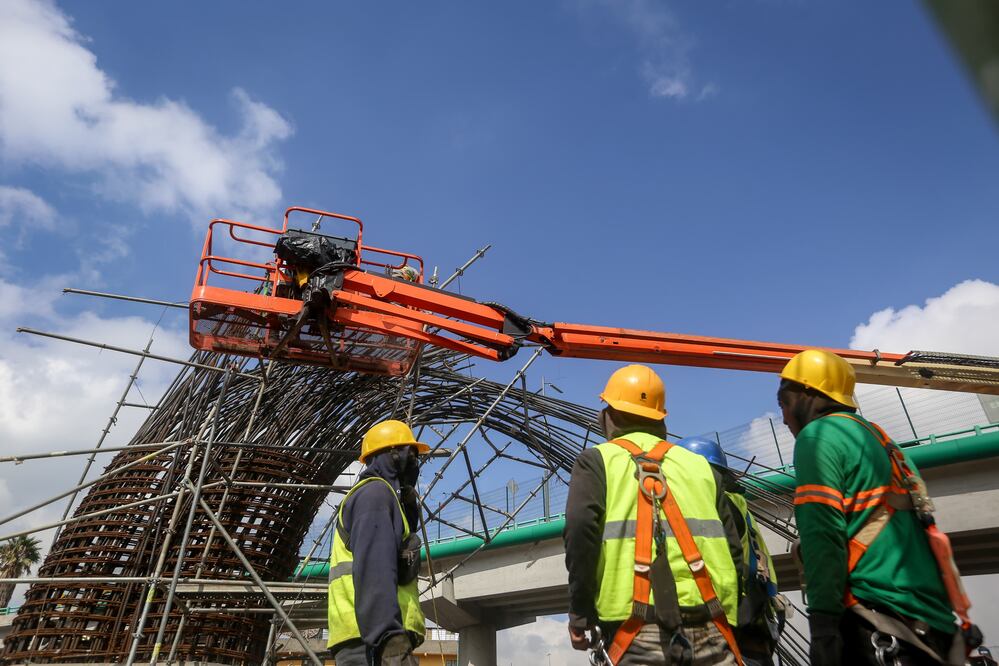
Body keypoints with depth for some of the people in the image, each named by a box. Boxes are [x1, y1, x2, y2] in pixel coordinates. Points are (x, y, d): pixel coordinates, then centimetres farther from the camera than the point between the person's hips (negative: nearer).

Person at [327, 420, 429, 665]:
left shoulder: (373, 494, 28)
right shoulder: (376, 492, -4)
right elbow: (373, 570, -18)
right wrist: (390, 638, -28)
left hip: (371, 639, 10)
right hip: (375, 638, -10)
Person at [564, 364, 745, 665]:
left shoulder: (597, 460, 7)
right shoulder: (699, 465, 18)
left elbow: (581, 527, -9)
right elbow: (733, 551, 14)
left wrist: (580, 610, -2)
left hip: (640, 633, -3)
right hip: (710, 632, 4)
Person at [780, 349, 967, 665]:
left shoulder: (818, 435, -5)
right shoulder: (877, 438, 22)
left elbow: (821, 533, -17)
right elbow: (917, 531, 23)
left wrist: (823, 623, -19)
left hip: (878, 624, -9)